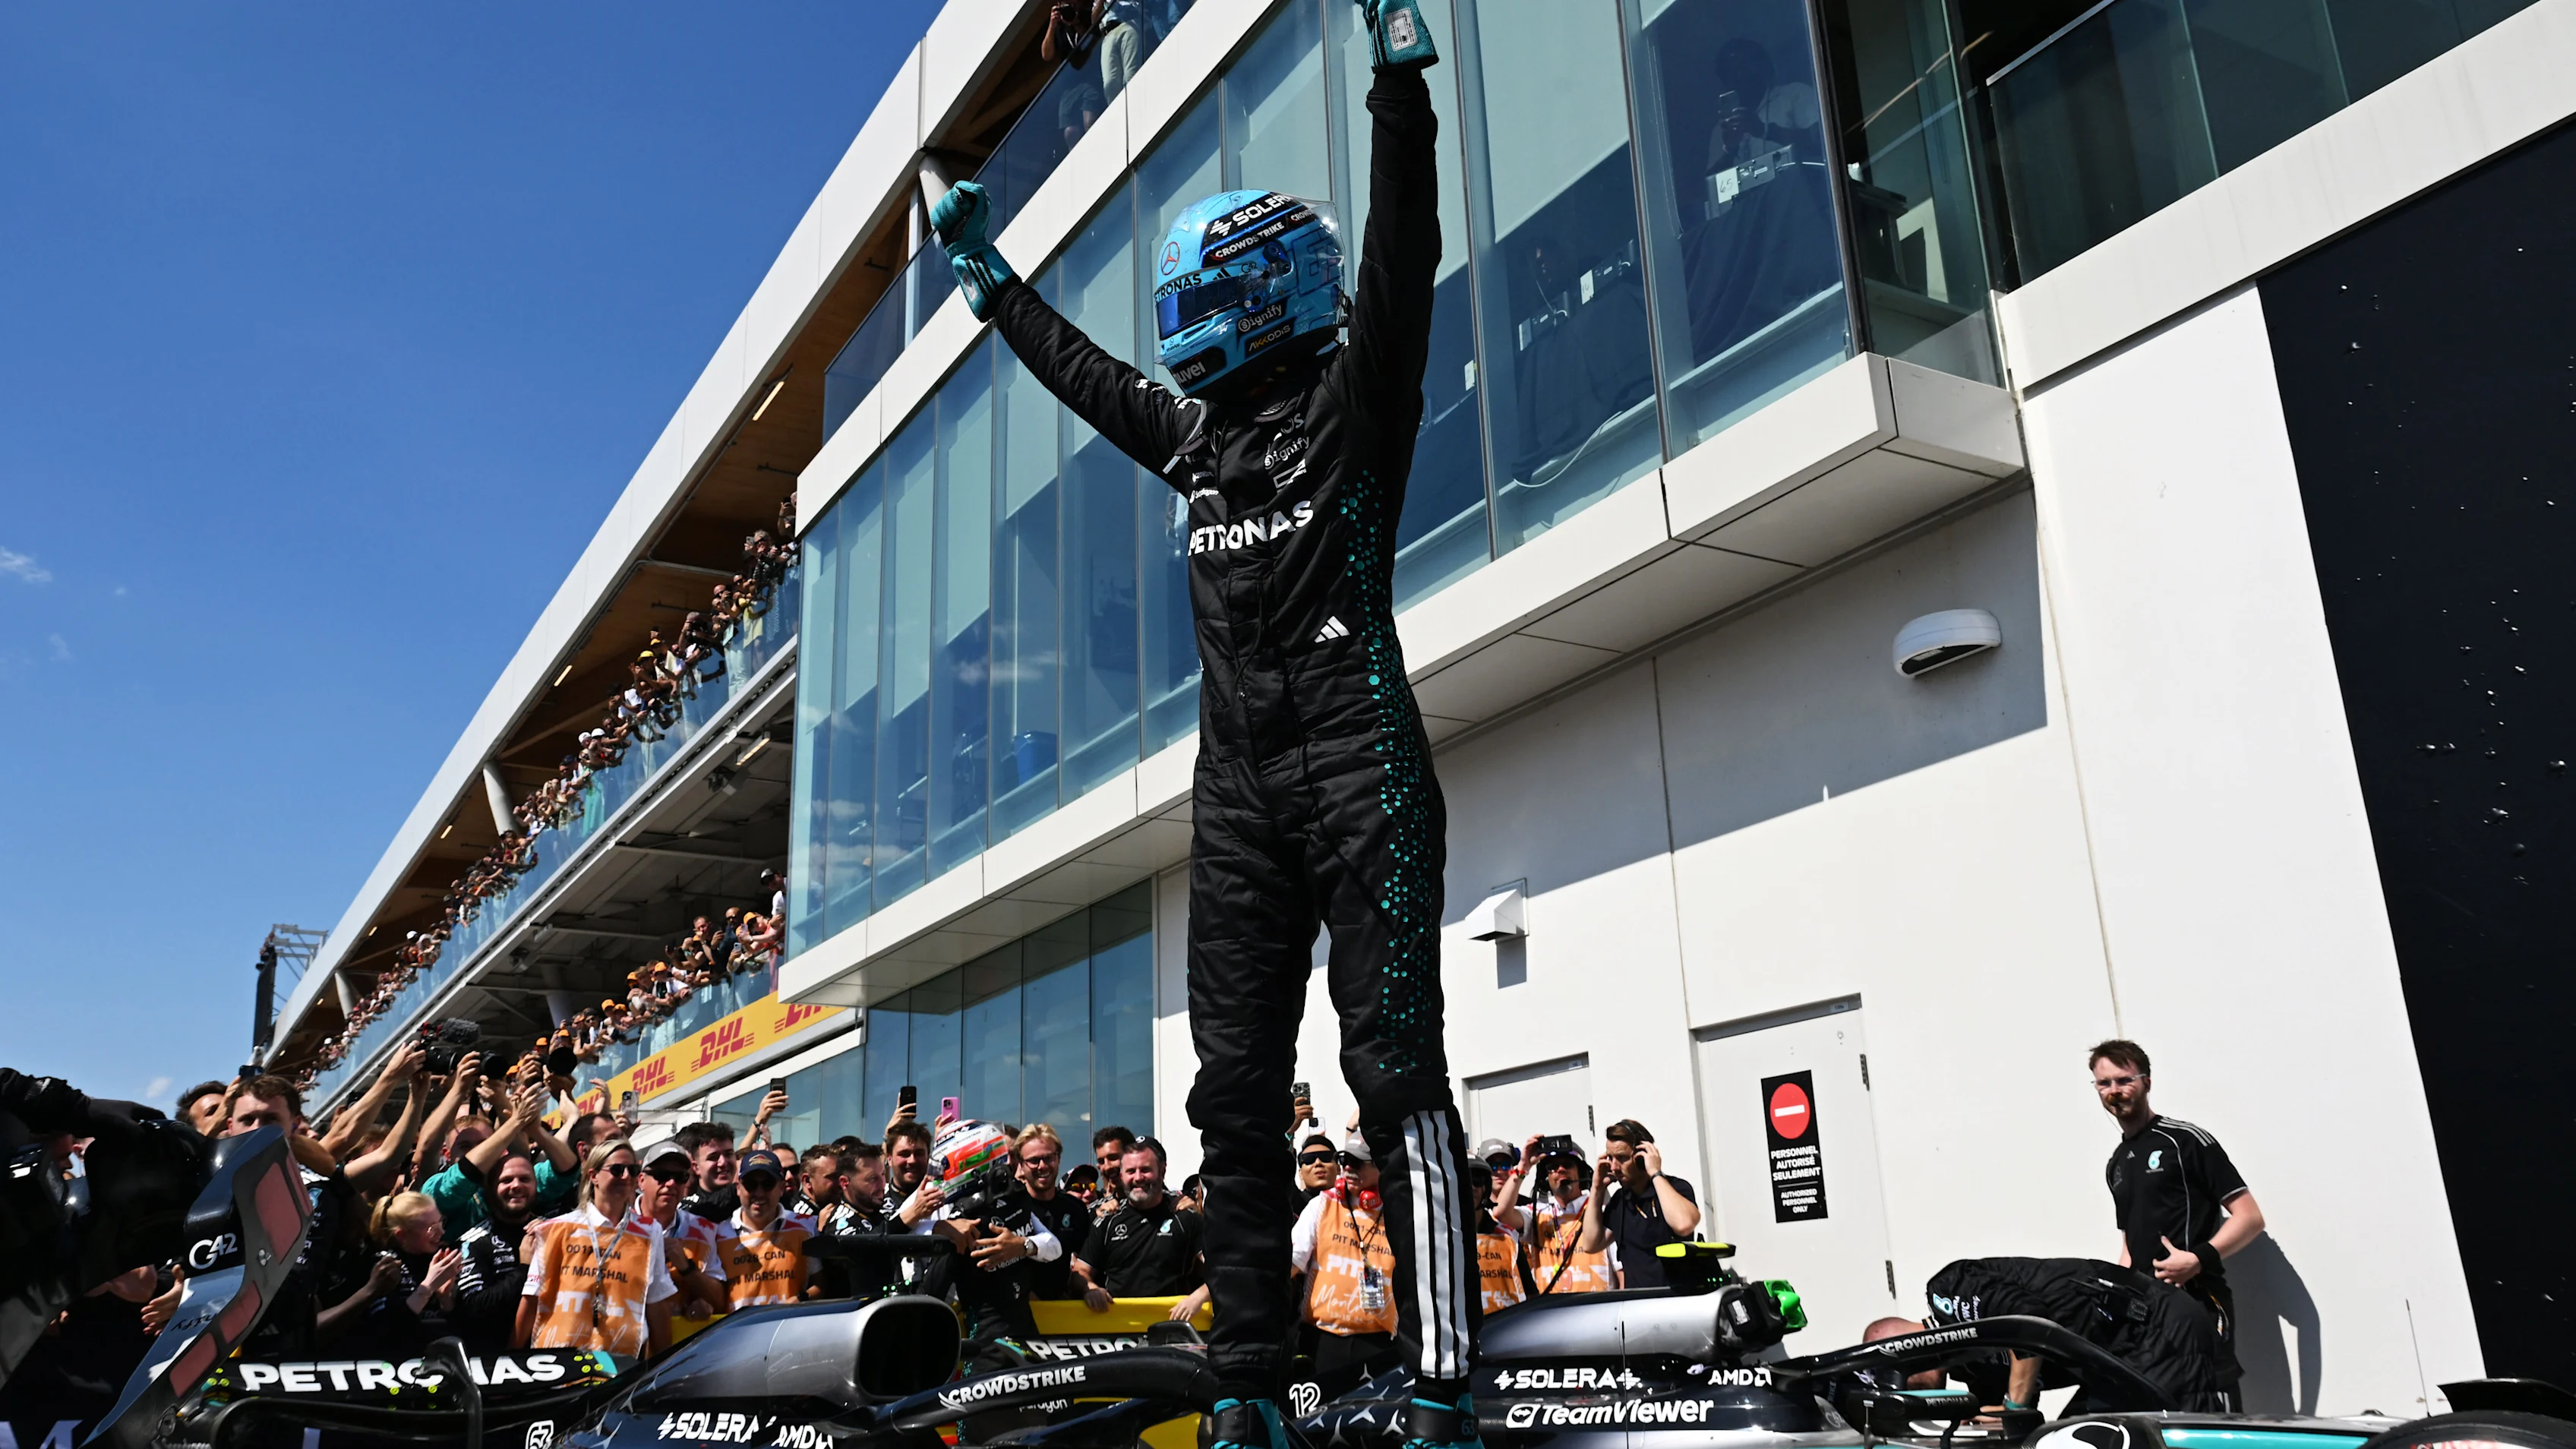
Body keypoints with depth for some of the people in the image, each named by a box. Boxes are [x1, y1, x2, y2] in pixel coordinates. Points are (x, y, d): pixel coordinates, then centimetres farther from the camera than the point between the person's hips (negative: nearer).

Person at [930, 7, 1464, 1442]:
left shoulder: (1356, 394, 5)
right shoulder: (1199, 435, 21)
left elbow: (1402, 252, -8)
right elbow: (1089, 375, 36)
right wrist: (992, 277, 46)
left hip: (1358, 759, -6)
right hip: (1238, 784, 7)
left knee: (1394, 1066, -12)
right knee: (1236, 1090, 2)